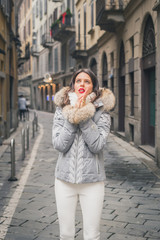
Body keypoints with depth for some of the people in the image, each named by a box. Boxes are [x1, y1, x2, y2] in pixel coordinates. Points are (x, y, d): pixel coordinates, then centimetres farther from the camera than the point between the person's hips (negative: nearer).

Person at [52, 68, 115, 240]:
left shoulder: (101, 112, -5)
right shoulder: (61, 110, 0)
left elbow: (97, 145, -17)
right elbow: (59, 144, -11)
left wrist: (83, 116, -19)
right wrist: (73, 115, -14)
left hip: (92, 180, -1)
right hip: (65, 179, 2)